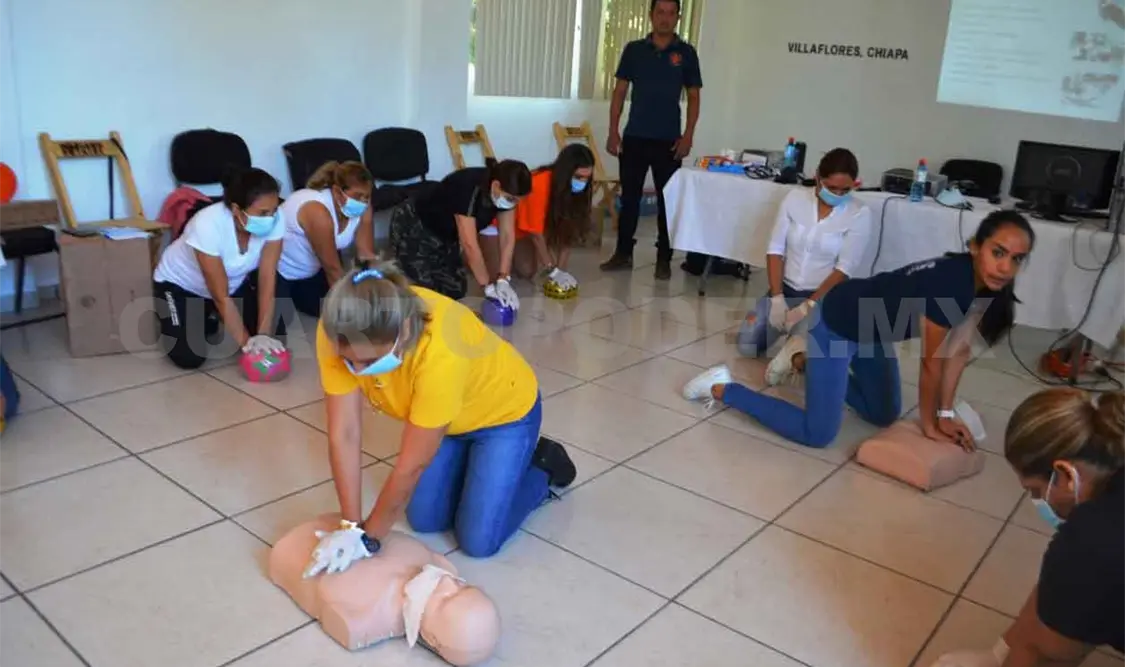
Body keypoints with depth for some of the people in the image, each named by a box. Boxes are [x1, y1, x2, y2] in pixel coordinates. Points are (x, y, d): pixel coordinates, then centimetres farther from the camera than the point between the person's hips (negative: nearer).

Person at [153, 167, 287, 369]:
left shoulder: (274, 221, -27)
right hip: (181, 284, -4)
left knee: (274, 335, -10)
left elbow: (267, 282, -23)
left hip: (235, 282, 4)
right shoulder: (208, 225, -37)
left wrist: (263, 334, -31)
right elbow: (221, 296, -32)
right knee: (189, 357, -21)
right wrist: (246, 342, -32)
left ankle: (217, 318, 17)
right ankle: (202, 322, 13)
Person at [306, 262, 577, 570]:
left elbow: (412, 465, -32)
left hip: (504, 412, -5)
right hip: (435, 415, 5)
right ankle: (476, 460, 28)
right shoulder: (339, 334, -29)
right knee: (425, 521, 6)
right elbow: (343, 435, -24)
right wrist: (351, 526, -26)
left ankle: (543, 466, 17)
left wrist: (368, 536, -22)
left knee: (478, 540, -6)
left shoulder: (440, 354, -43)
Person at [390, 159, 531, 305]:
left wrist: (503, 280, -21)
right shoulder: (467, 189, -38)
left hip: (445, 233, 7)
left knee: (456, 290, 1)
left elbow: (508, 235, -13)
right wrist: (488, 286, -28)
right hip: (412, 228, -7)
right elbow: (470, 245, -36)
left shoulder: (506, 192, -17)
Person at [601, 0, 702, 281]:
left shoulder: (686, 53, 3)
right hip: (634, 137, 1)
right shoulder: (634, 49, 5)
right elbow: (620, 91, 7)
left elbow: (693, 97, 4)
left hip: (669, 140, -1)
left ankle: (664, 259, 11)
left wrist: (688, 136, -6)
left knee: (667, 200, 3)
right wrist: (613, 131, -1)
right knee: (629, 197, 7)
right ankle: (623, 253, 17)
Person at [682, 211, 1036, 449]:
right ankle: (721, 388, 3)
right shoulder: (951, 283, -35)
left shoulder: (985, 284, -9)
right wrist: (930, 425, -9)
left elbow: (958, 350, 1)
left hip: (871, 328, 9)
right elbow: (931, 363, -23)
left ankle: (804, 360, 33)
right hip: (837, 323, -9)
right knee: (817, 434, -9)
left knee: (885, 416, 21)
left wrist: (946, 413, 1)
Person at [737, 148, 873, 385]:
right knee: (747, 346, -9)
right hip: (785, 288, 4)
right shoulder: (795, 198, -3)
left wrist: (807, 307, -24)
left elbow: (844, 269, -14)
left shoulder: (860, 215, -10)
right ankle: (789, 325, 18)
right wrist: (777, 298, -14)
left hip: (823, 296, -4)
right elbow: (775, 249, -4)